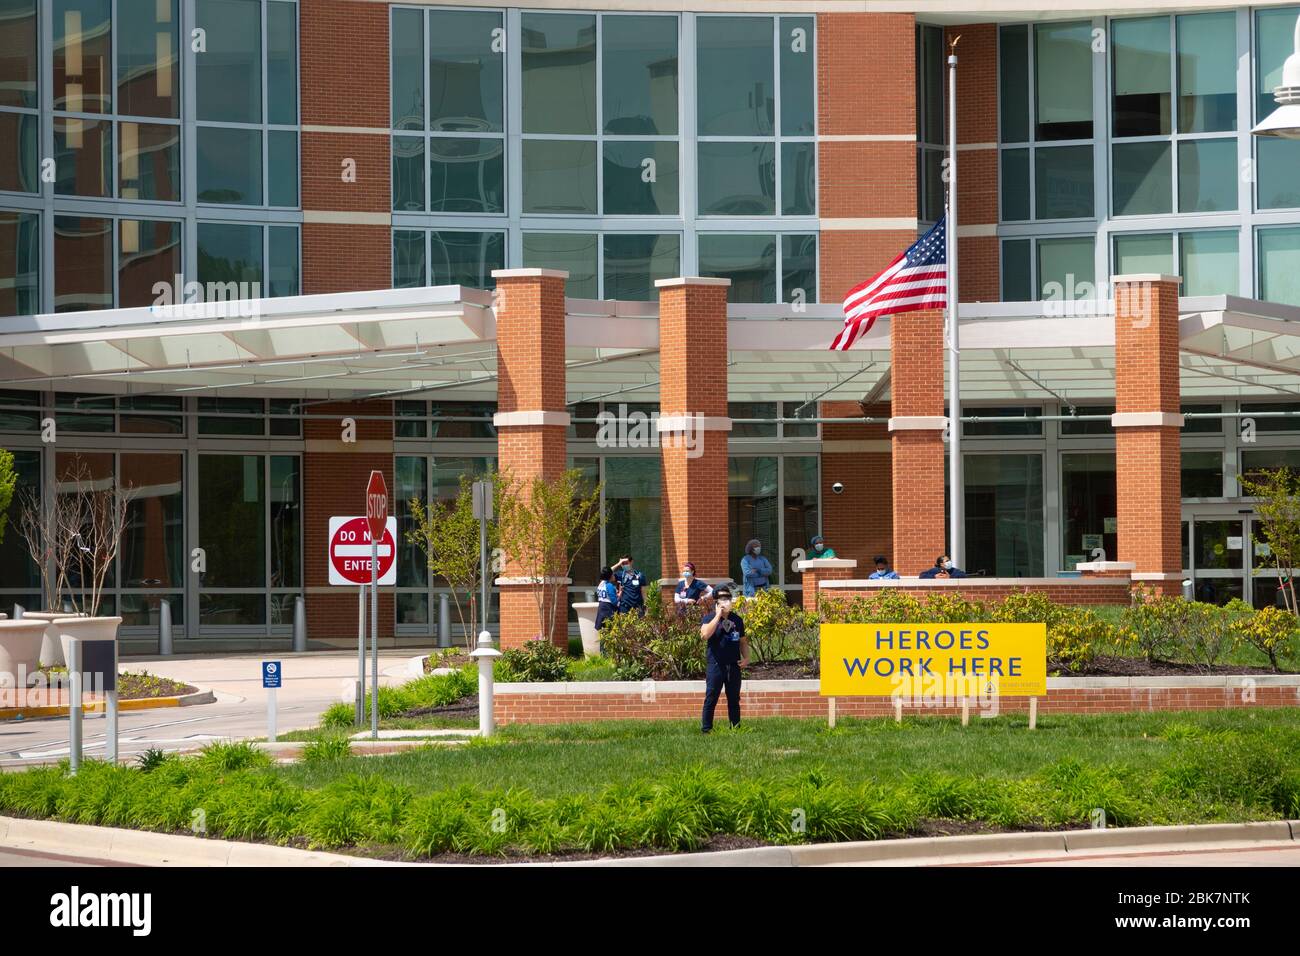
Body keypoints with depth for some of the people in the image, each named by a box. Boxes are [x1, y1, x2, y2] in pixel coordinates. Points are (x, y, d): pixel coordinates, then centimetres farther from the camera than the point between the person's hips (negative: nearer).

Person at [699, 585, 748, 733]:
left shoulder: (737, 619, 13)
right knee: (711, 698, -4)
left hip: (734, 665, 4)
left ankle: (735, 728, 15)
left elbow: (742, 641, 20)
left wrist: (746, 657, 3)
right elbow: (705, 634, -22)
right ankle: (706, 729, -1)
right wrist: (718, 616, -19)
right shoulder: (710, 618, -1)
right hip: (715, 665, -4)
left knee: (734, 699, 9)